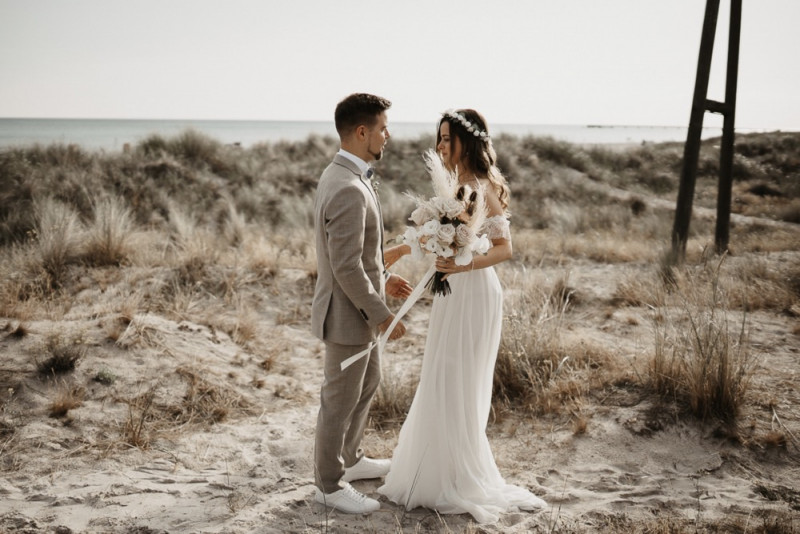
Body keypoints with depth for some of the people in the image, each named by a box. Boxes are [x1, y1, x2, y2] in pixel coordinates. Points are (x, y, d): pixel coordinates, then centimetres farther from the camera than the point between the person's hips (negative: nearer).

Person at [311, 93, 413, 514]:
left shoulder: (342, 176, 6)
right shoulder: (348, 190, -28)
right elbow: (346, 267, -28)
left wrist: (381, 279, 16)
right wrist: (381, 315, -21)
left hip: (360, 306, 10)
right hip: (348, 311, -10)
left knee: (367, 383, 25)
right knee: (340, 400, 6)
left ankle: (349, 459, 43)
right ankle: (329, 484, 24)